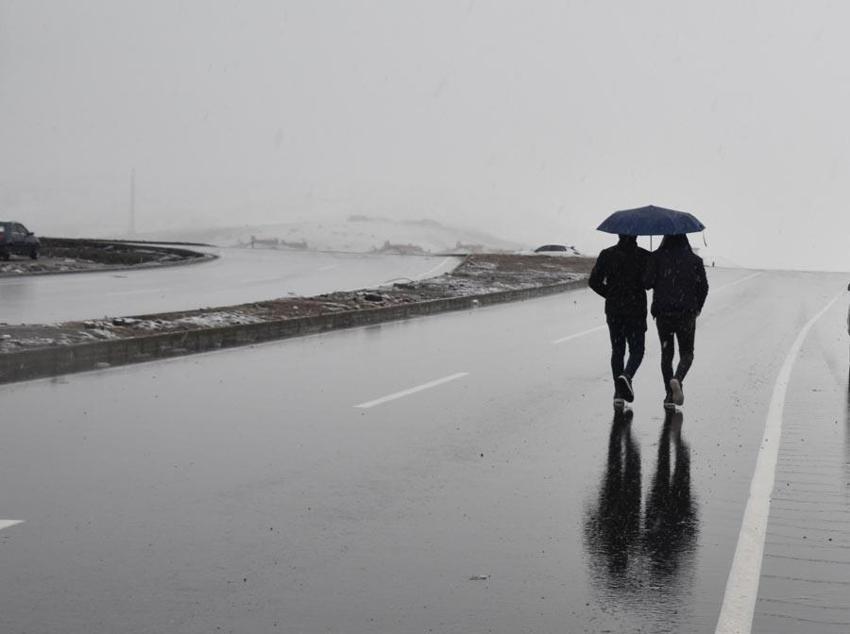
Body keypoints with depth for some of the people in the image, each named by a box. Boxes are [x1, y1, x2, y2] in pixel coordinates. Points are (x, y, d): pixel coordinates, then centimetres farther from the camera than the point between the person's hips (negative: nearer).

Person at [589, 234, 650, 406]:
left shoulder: (607, 255, -3)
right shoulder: (644, 256, -8)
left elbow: (594, 281, -4)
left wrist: (611, 295, 10)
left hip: (613, 310, 2)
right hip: (636, 310, -2)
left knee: (617, 350, 13)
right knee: (636, 350, 9)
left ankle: (619, 393, 10)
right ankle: (626, 376, -20)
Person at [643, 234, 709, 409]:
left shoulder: (657, 257, -3)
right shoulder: (694, 260, 0)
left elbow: (647, 283, -10)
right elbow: (703, 287, 1)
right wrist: (697, 308, 16)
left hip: (663, 313, 1)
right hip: (686, 314, 0)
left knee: (666, 353, 12)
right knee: (686, 353, 11)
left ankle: (669, 395, 9)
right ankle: (677, 379, -19)